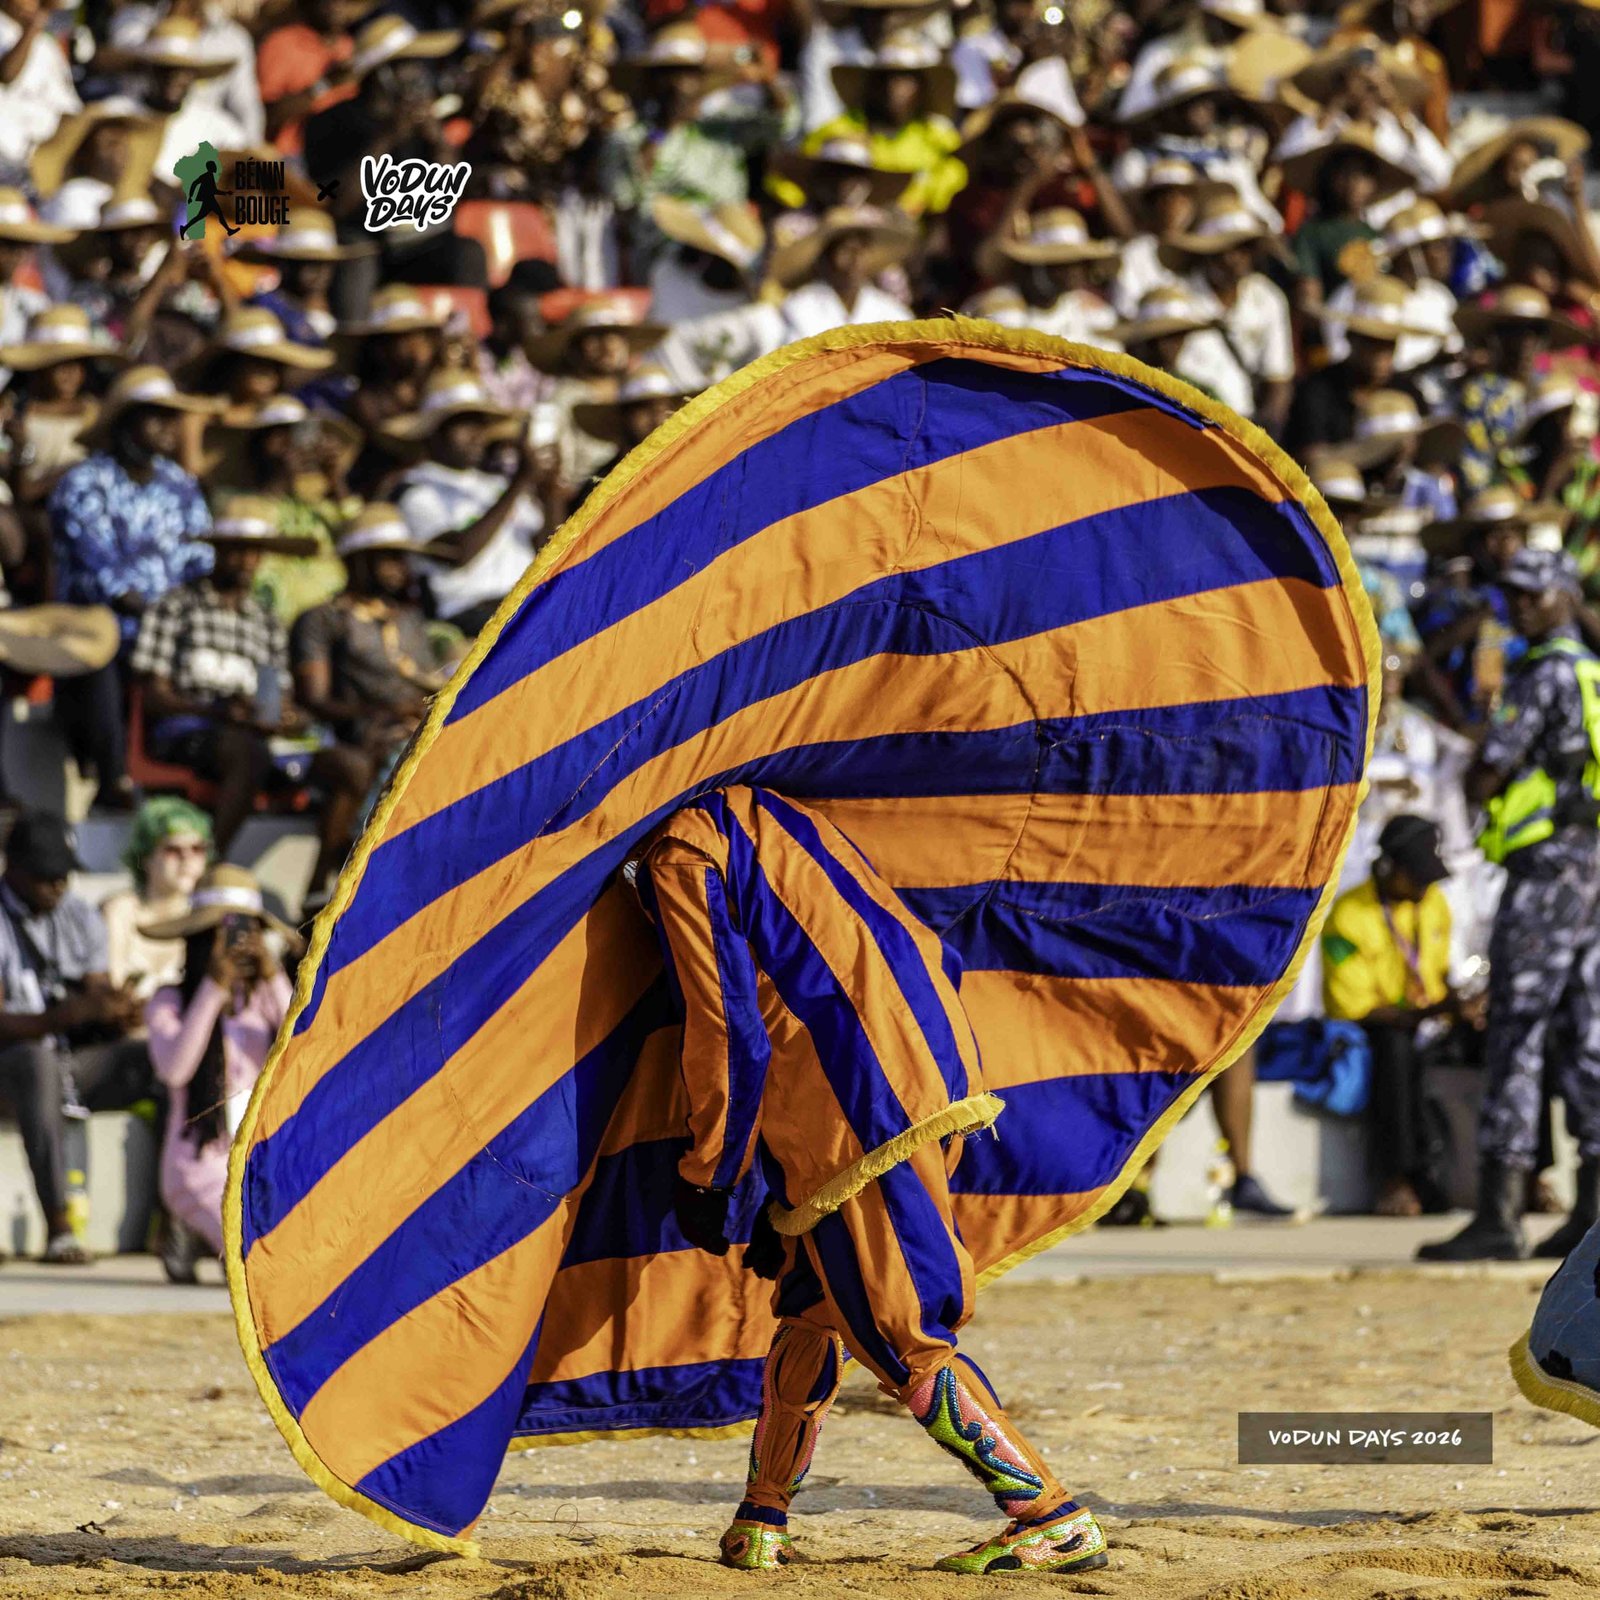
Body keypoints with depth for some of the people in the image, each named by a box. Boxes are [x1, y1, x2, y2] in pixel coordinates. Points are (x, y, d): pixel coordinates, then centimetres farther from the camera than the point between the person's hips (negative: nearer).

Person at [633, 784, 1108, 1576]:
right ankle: (760, 1525, 24)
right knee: (810, 1300, 19)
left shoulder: (680, 853, -2)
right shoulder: (771, 812, 25)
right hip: (943, 1059, 9)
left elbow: (729, 1030, -10)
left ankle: (1057, 1521, -2)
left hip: (862, 1106, -9)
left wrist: (703, 1179, 2)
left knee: (898, 1334, -3)